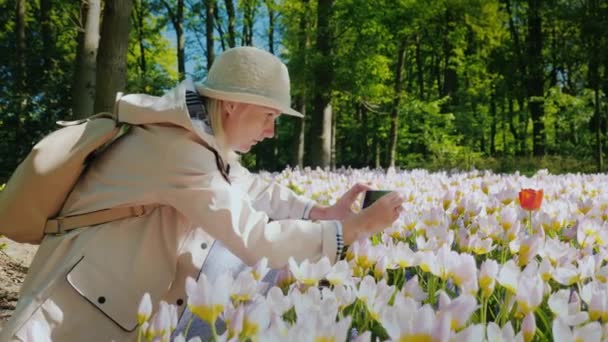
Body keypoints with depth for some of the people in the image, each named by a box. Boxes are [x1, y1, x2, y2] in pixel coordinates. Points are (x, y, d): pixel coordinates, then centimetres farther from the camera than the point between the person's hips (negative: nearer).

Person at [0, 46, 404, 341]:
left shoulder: (203, 136, 1)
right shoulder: (176, 147, -29)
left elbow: (257, 192, 12)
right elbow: (254, 239, -30)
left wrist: (323, 213, 0)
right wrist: (355, 228, -24)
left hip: (130, 303, 9)